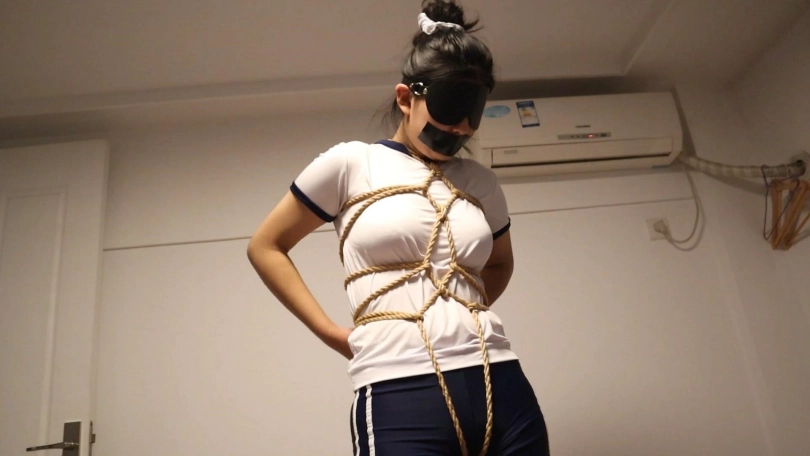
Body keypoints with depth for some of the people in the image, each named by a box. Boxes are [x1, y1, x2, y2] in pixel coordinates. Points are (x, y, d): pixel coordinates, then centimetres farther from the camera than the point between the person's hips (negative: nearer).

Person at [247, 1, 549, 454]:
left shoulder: (482, 182, 11)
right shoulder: (351, 164, 2)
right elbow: (266, 247, 8)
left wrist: (464, 314, 9)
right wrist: (332, 332, 1)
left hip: (500, 387, 4)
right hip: (399, 394, -3)